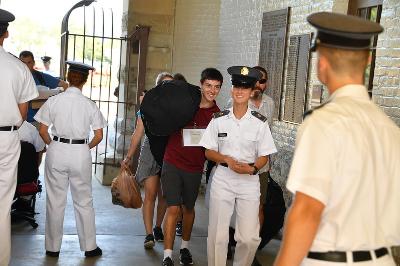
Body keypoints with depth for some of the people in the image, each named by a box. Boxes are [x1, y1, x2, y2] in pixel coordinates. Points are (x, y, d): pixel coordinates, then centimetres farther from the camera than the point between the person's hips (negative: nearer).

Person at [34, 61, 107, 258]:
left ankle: (53, 247, 19)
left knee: (55, 201, 10)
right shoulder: (89, 105, -3)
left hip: (57, 151, 1)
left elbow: (43, 131, -2)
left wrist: (52, 145, 13)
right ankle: (89, 247, 18)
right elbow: (99, 136, -3)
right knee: (84, 201, 11)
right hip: (81, 153, 0)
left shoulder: (53, 101, -3)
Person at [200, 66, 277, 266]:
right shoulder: (219, 120, 2)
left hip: (249, 181, 0)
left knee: (249, 238, -2)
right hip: (222, 179, 0)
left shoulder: (260, 123, 0)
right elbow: (209, 152, 5)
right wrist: (228, 160, -13)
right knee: (217, 235, 2)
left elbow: (264, 156, 2)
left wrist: (252, 168, -18)